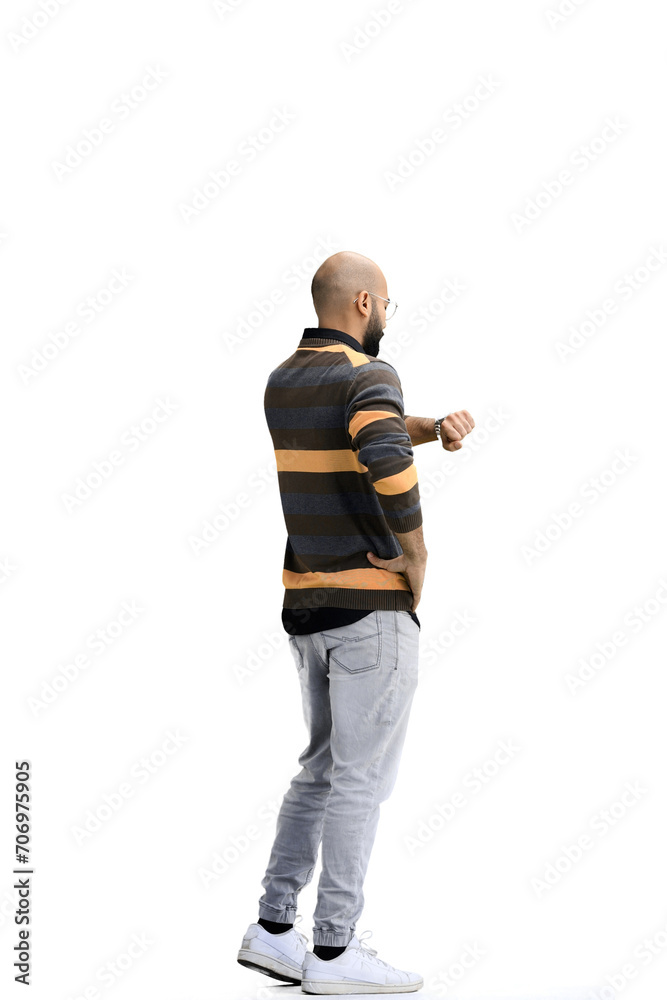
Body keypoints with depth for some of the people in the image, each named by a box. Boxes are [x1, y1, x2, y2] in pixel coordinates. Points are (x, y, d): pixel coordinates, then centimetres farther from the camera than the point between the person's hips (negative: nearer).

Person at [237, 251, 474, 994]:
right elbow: (387, 459, -35)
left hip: (305, 602, 8)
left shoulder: (281, 384, 13)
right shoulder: (367, 375, -14)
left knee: (324, 768, 17)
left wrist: (437, 427, 8)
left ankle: (274, 928, 14)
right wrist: (416, 553, -20)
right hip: (373, 607, -8)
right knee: (362, 779, 0)